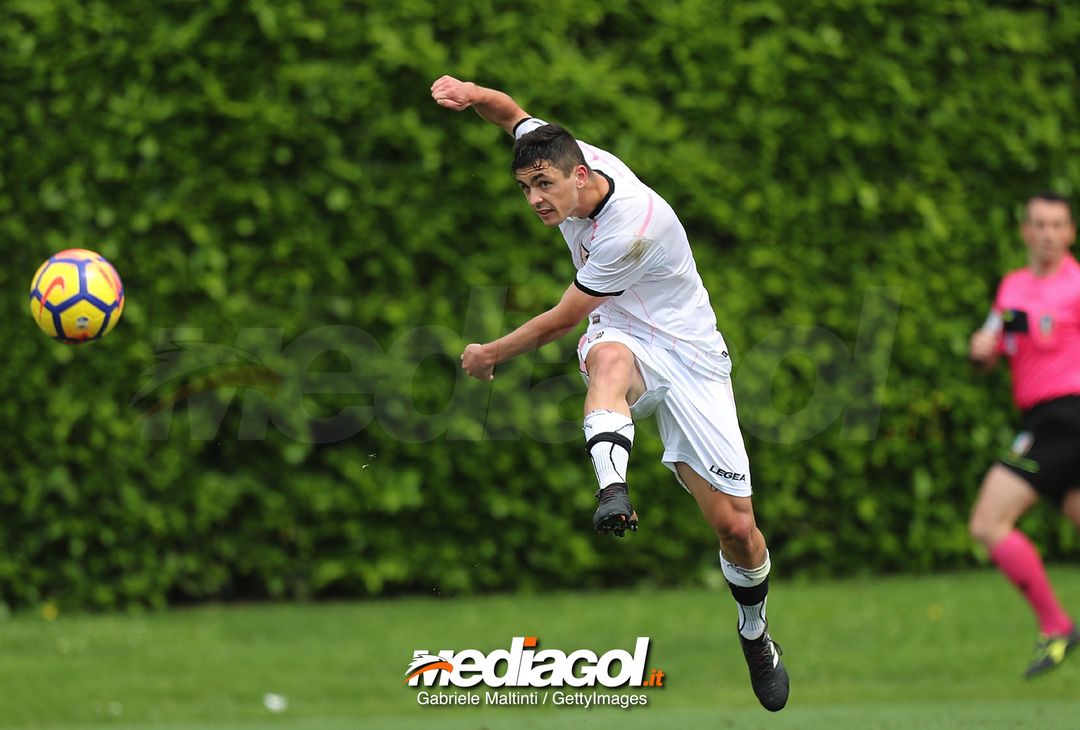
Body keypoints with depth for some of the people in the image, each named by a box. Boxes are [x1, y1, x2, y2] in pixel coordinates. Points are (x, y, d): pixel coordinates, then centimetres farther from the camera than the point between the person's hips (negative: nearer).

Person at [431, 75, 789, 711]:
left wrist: (493, 355, -3)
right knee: (607, 358, -38)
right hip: (623, 342, 5)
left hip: (688, 357, -5)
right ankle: (613, 489, -61)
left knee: (736, 526, -7)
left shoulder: (632, 226, -29)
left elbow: (561, 321, -17)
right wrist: (469, 93, -11)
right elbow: (511, 113, 12)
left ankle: (755, 632, 23)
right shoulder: (570, 161, -8)